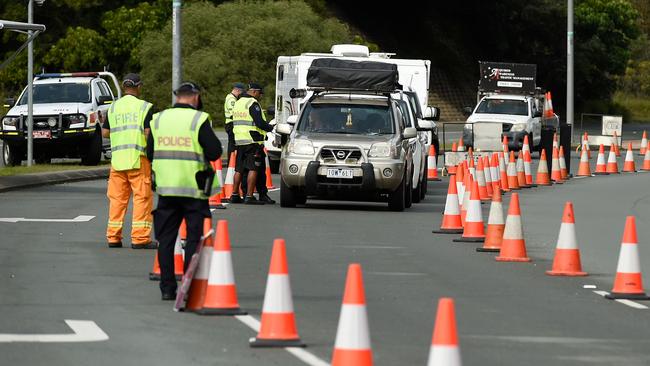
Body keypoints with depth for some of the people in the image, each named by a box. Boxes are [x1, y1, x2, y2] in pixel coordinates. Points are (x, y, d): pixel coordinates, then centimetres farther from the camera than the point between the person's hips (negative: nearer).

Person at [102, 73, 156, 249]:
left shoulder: (113, 107, 10)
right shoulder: (144, 107, -3)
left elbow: (105, 132, 10)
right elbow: (149, 133, -11)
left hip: (117, 159, 4)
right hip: (138, 158, -4)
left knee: (117, 198, 9)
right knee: (142, 197, -1)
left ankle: (113, 237, 10)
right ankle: (140, 238, -6)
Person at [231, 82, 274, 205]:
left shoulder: (238, 103, 18)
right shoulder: (253, 104, -11)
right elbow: (260, 123, -18)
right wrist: (271, 128, -2)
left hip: (239, 140, 9)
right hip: (252, 141, -9)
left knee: (239, 169, 13)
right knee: (253, 168, -7)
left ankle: (234, 195, 14)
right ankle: (249, 196, -11)